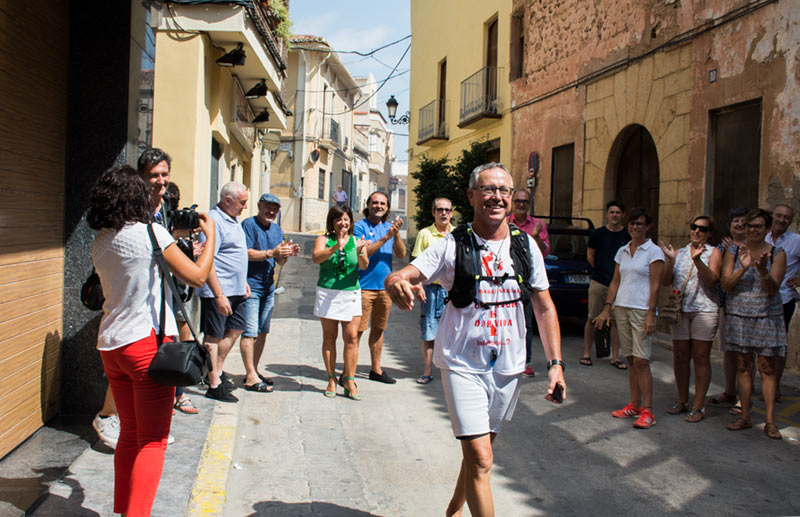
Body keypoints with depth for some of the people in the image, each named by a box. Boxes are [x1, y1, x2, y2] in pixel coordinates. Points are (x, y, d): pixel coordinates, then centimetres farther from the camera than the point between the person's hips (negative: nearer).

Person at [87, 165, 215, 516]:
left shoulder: (100, 241, 9)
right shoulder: (150, 232, -12)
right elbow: (197, 277, -9)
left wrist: (171, 239, 21)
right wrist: (210, 235, 4)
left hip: (110, 345, 7)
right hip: (147, 342, -7)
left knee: (129, 434, 17)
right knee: (152, 441, 0)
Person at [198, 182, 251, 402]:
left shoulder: (232, 220, 15)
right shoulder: (213, 221, -17)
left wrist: (243, 282, 23)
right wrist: (219, 295, -25)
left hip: (235, 291, 10)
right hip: (217, 292, -10)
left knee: (235, 329, 17)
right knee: (213, 336, 0)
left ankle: (218, 371, 32)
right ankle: (214, 385, 8)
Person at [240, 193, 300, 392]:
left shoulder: (277, 229, 16)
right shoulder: (249, 224, -7)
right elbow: (246, 253, -18)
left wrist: (286, 254, -6)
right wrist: (271, 253, -26)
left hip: (268, 286, 8)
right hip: (250, 284, -8)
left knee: (262, 331, 11)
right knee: (250, 331, -8)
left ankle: (253, 371, 21)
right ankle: (251, 376, -3)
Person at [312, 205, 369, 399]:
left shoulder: (357, 241, 6)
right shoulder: (324, 240, 3)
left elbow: (364, 266, -7)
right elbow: (316, 258, -16)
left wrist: (360, 253, -29)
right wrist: (336, 247, -32)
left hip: (351, 294, 1)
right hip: (327, 293, 0)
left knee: (351, 337, -4)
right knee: (329, 337, 5)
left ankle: (349, 380, 3)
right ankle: (331, 379, 15)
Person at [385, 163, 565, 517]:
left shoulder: (526, 246, 1)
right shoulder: (451, 246, -10)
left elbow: (544, 308, 6)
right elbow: (398, 277, -20)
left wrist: (555, 363, -1)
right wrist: (397, 285, -45)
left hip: (508, 366, 4)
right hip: (463, 365, -4)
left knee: (479, 448, 19)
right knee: (480, 459, -10)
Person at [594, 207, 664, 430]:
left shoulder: (654, 251, -3)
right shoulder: (622, 251, 14)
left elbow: (655, 285, -8)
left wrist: (651, 313, -15)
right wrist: (606, 308, 9)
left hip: (642, 310, -6)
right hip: (622, 308, 6)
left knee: (641, 361, -8)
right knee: (631, 360, 9)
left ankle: (647, 411, -4)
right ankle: (634, 405, 16)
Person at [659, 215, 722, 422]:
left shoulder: (713, 253, 3)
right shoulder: (679, 253, 13)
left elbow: (712, 280, -11)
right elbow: (665, 281, 5)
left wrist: (697, 260, -23)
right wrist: (670, 260, -9)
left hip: (704, 310, -4)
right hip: (680, 310, 4)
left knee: (701, 357, -2)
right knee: (680, 356, 7)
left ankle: (698, 406, 5)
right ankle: (682, 401, 20)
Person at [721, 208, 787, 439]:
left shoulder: (777, 253, -2)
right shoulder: (733, 251, 4)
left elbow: (773, 289, -10)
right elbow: (726, 284, -4)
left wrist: (762, 270, -28)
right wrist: (743, 268, -19)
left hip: (767, 316, -2)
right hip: (739, 315, 2)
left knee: (767, 368, -1)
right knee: (743, 367, 6)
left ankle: (770, 421, 5)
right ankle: (745, 417, 15)